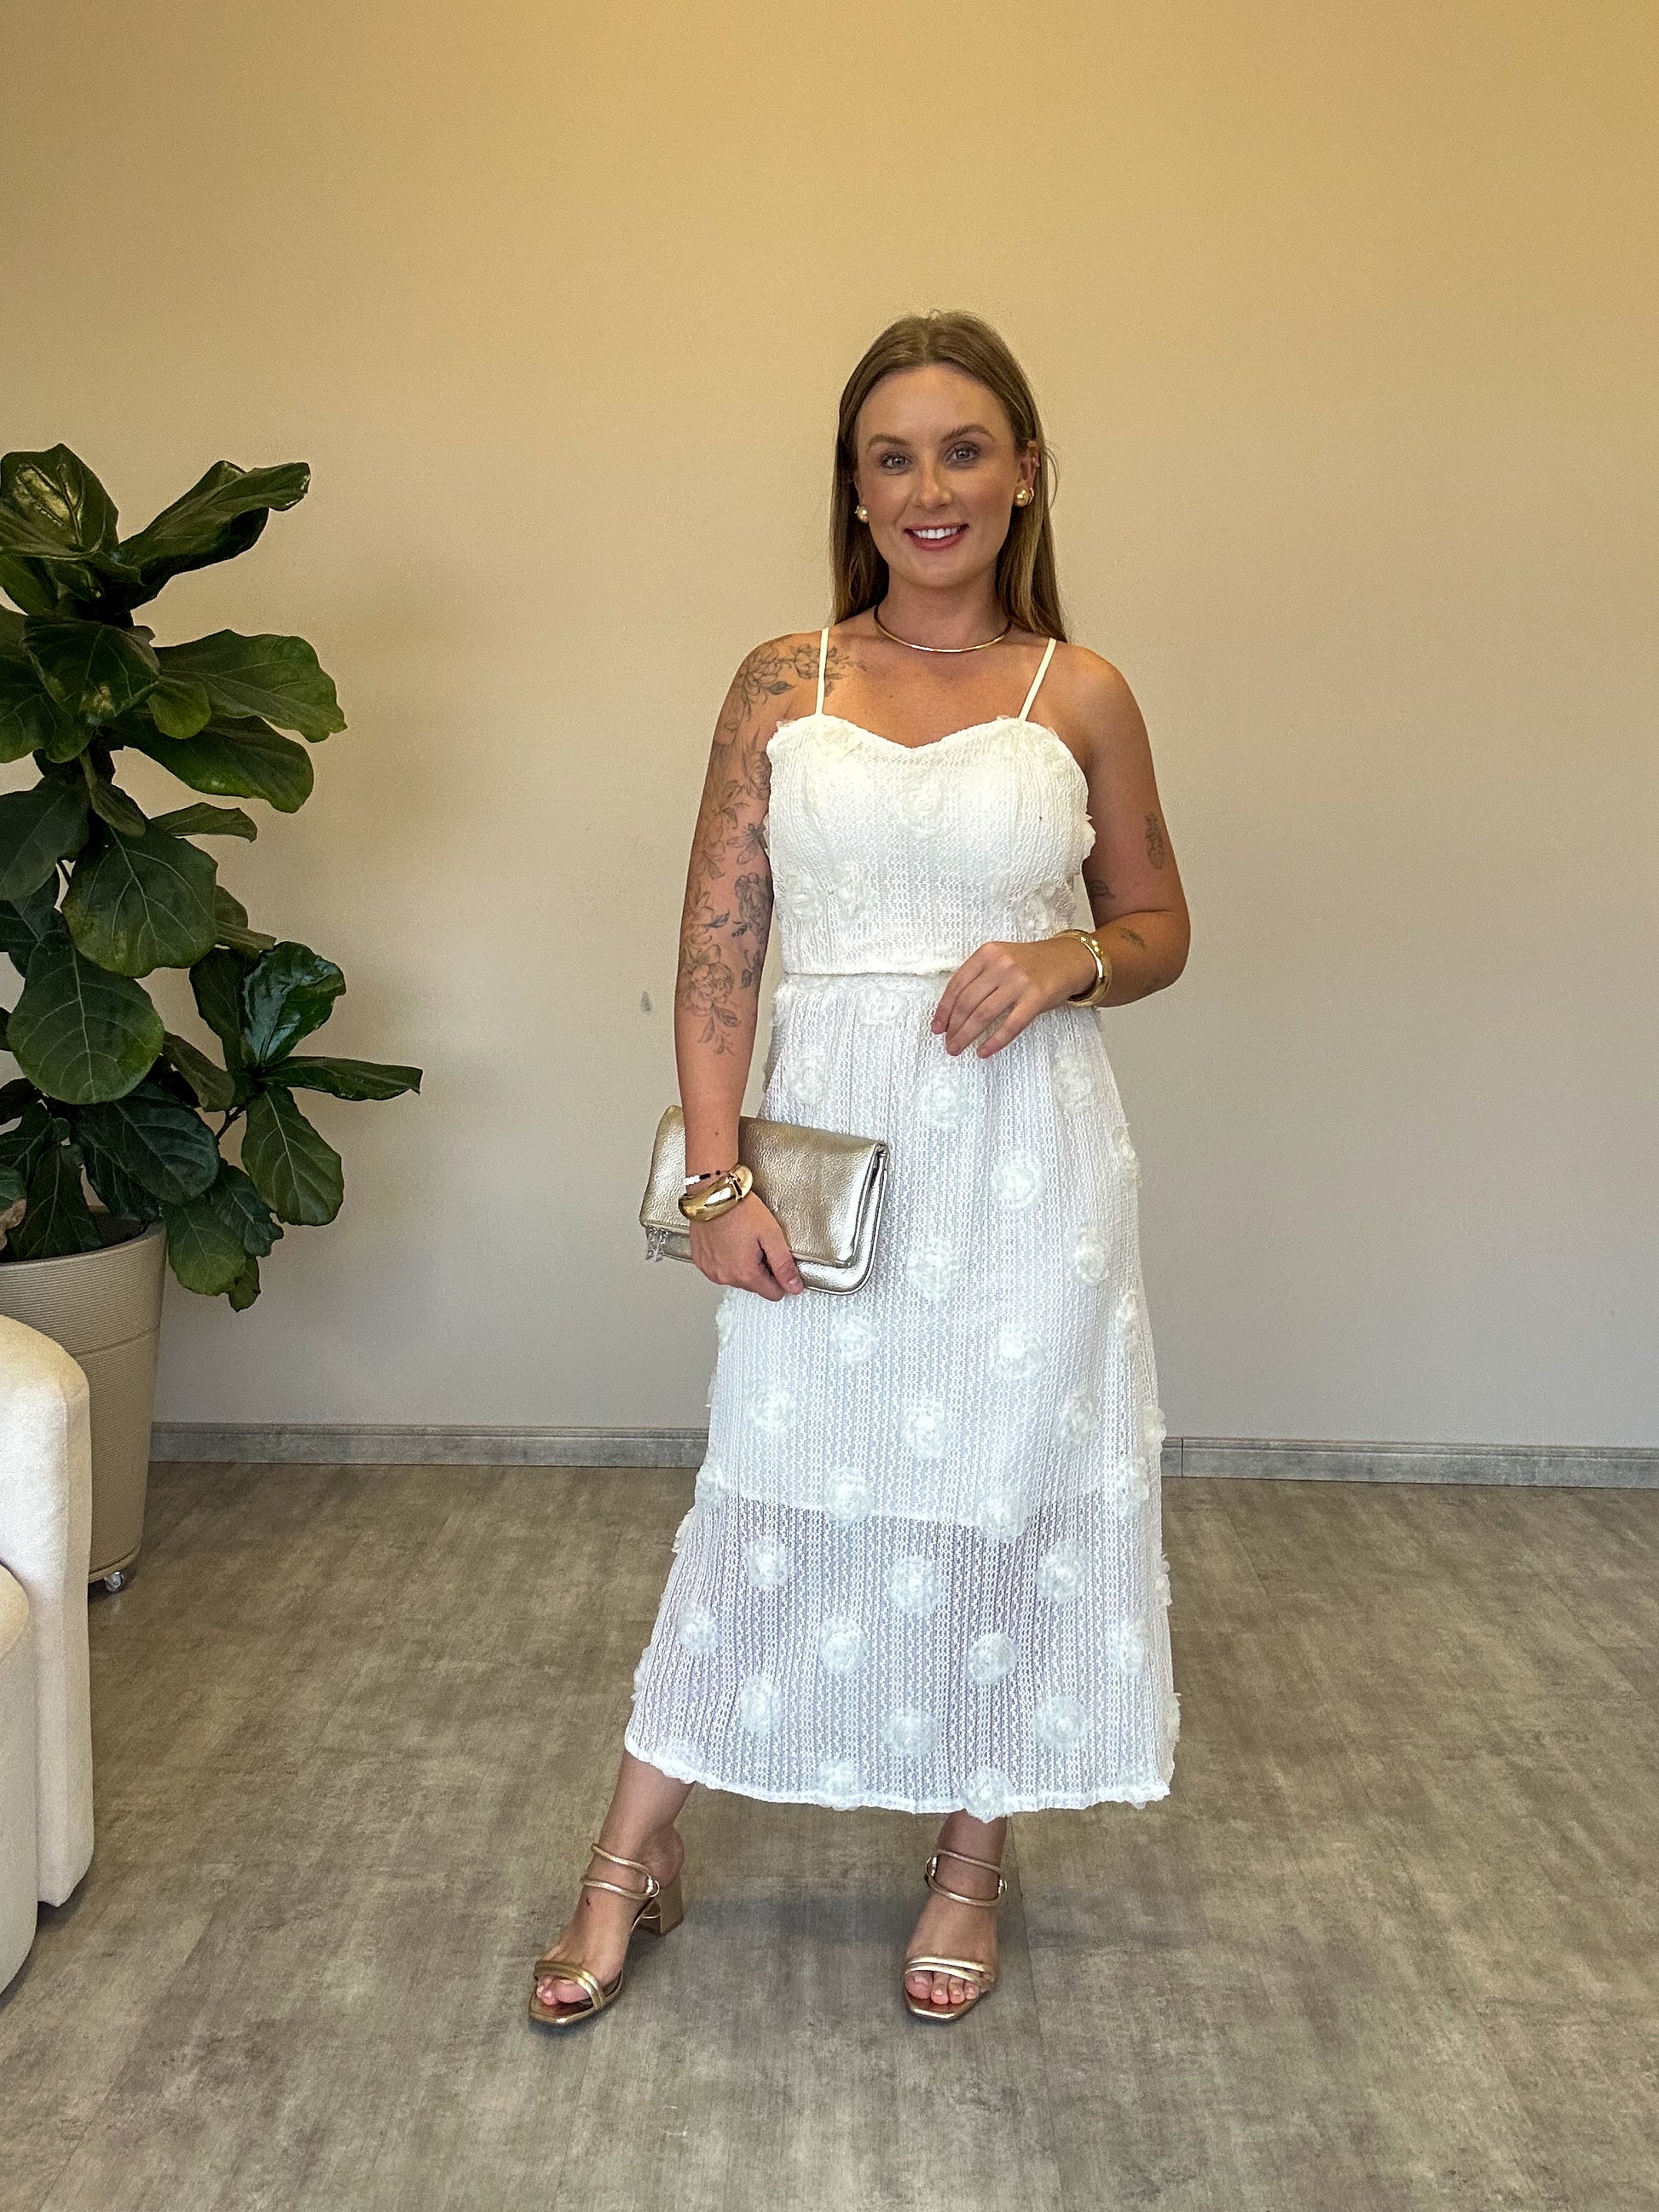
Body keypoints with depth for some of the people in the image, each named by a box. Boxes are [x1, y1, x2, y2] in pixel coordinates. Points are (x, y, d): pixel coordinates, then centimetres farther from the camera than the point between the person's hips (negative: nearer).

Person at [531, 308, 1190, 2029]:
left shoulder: (1080, 697, 2)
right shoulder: (782, 686, 3)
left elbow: (1159, 928, 11)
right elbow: (717, 948, -1)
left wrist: (1066, 960, -11)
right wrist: (716, 1179, -9)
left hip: (1024, 1157, 0)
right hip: (827, 1138, 0)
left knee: (1005, 1493, 9)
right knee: (770, 1493, 8)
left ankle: (972, 1858, 31)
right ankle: (632, 1859, 25)